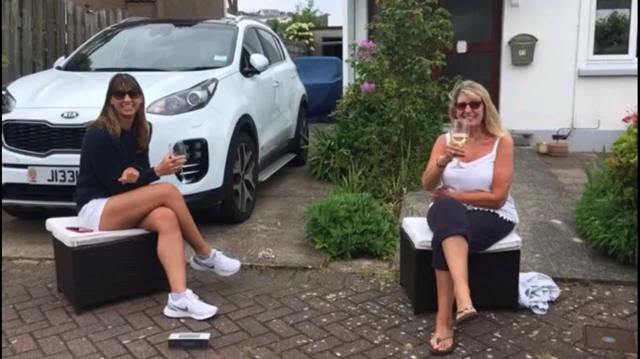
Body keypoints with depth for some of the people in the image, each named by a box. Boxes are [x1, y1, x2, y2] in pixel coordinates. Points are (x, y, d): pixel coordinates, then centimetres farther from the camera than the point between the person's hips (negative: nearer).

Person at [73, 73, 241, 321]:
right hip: (97, 209, -6)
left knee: (166, 219, -28)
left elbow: (140, 169, 7)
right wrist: (157, 172, -24)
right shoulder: (99, 135, -17)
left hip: (123, 207, 7)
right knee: (168, 191, -27)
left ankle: (179, 298, -38)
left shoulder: (142, 129, 6)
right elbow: (114, 184, -17)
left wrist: (135, 173, -18)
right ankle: (205, 255, -12)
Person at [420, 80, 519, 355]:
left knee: (443, 239, -34)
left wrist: (451, 195, -10)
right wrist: (443, 161, -25)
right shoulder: (445, 140, 6)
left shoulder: (502, 141, -5)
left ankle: (444, 322, -30)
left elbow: (497, 197, -11)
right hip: (450, 214, 3)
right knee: (446, 207, -36)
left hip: (492, 217, -2)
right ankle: (463, 299, -50)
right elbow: (427, 185, -6)